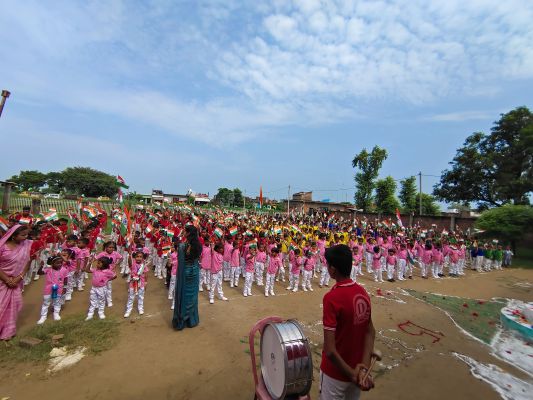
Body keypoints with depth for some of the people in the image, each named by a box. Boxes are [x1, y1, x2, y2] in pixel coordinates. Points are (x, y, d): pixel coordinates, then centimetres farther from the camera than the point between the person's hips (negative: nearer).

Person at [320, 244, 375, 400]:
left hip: (336, 373, -5)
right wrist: (363, 367, -9)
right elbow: (370, 331, -3)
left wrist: (353, 375, -16)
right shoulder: (363, 292, -7)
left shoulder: (332, 297, -28)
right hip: (356, 368, 6)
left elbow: (330, 351, -28)